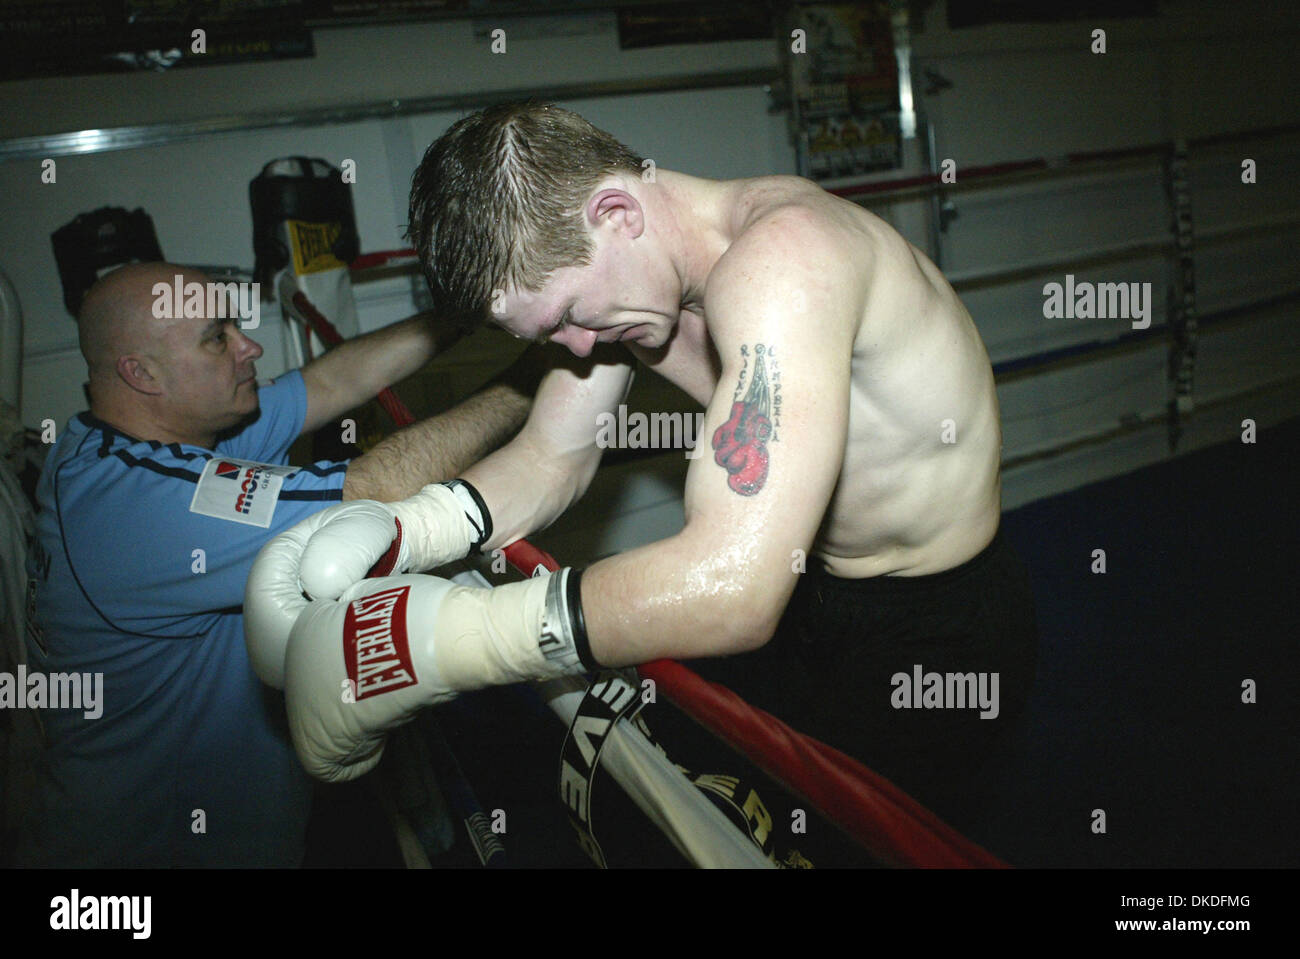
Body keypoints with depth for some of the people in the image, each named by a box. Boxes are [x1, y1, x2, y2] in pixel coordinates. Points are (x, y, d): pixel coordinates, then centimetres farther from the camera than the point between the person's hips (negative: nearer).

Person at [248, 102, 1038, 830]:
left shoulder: (783, 253, -35)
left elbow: (730, 592, -44)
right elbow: (552, 458, 2)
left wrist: (424, 640, -41)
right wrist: (393, 533, -18)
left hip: (937, 630, -7)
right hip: (807, 589, 8)